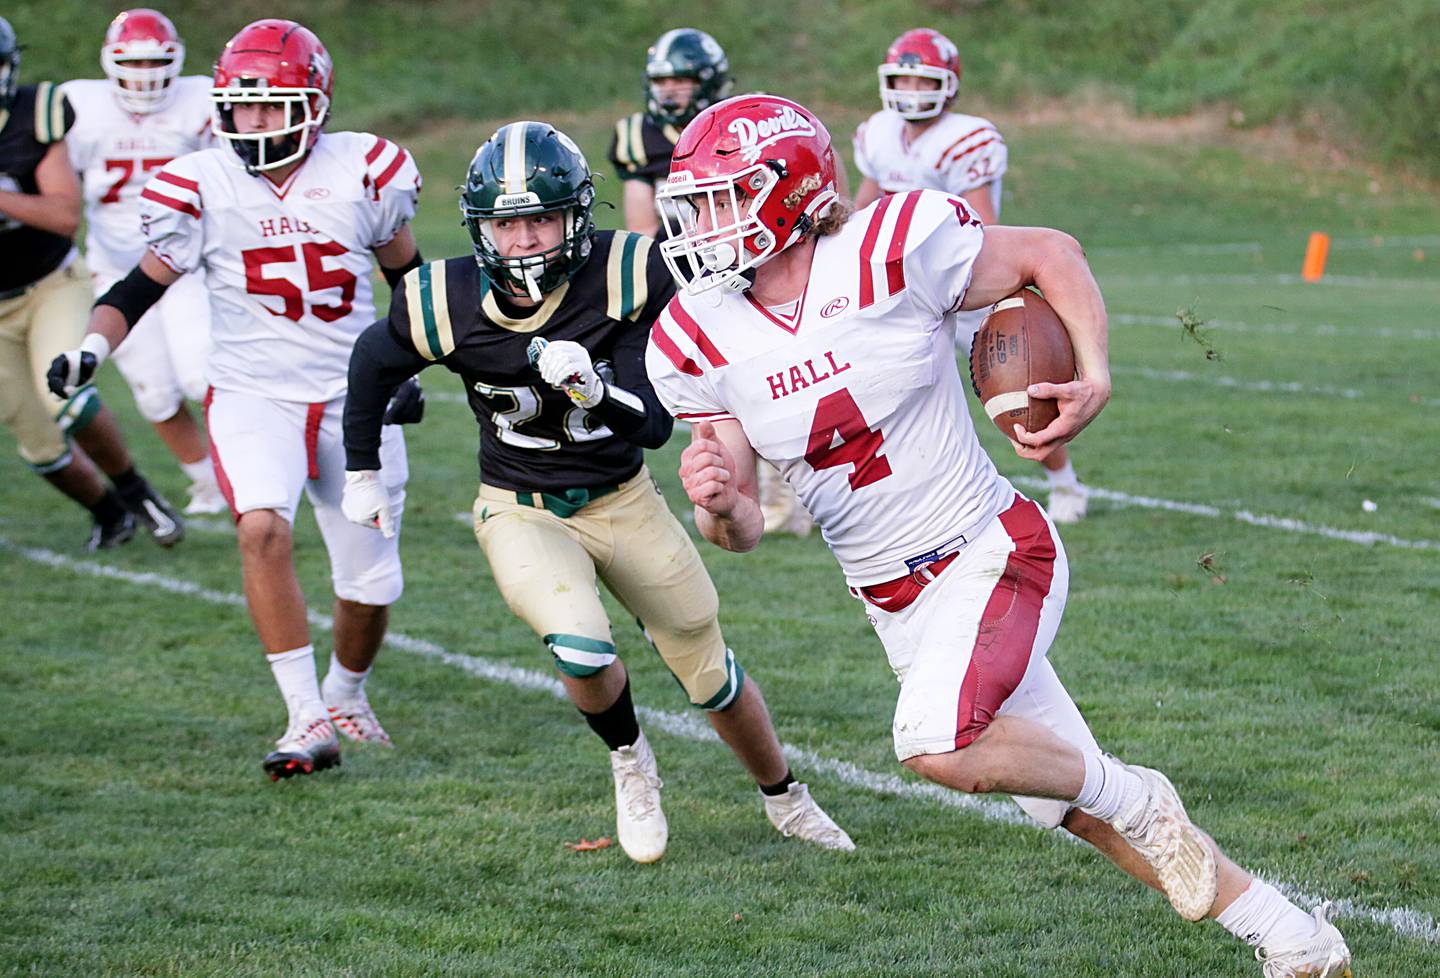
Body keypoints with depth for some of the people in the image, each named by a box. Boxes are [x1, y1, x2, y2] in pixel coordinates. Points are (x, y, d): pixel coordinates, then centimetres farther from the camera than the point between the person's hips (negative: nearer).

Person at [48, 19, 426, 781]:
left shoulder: (363, 172, -6)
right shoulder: (201, 187, -8)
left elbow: (407, 275, 11)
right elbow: (140, 287, 0)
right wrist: (91, 348, -16)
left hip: (354, 398, 2)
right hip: (252, 394, -1)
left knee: (371, 578, 6)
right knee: (262, 528, -29)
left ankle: (346, 694, 39)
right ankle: (308, 721, -24)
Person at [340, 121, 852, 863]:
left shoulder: (628, 277, -23)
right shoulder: (446, 303, -20)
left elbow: (654, 428, -21)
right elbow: (374, 364, 3)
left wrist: (594, 389, -40)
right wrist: (362, 471, 14)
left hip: (623, 501, 1)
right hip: (521, 513, -1)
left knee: (708, 673, 11)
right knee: (583, 649, -27)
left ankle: (785, 798, 40)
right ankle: (629, 760, 7)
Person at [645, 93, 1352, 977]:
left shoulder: (889, 251, -18)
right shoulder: (698, 343, -5)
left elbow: (1050, 254, -1)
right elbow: (742, 529, -1)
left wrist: (1097, 380, -16)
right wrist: (716, 505, -25)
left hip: (993, 553, -5)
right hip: (896, 601, 5)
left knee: (938, 744, -30)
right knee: (1076, 804, 9)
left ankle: (1138, 800, -2)